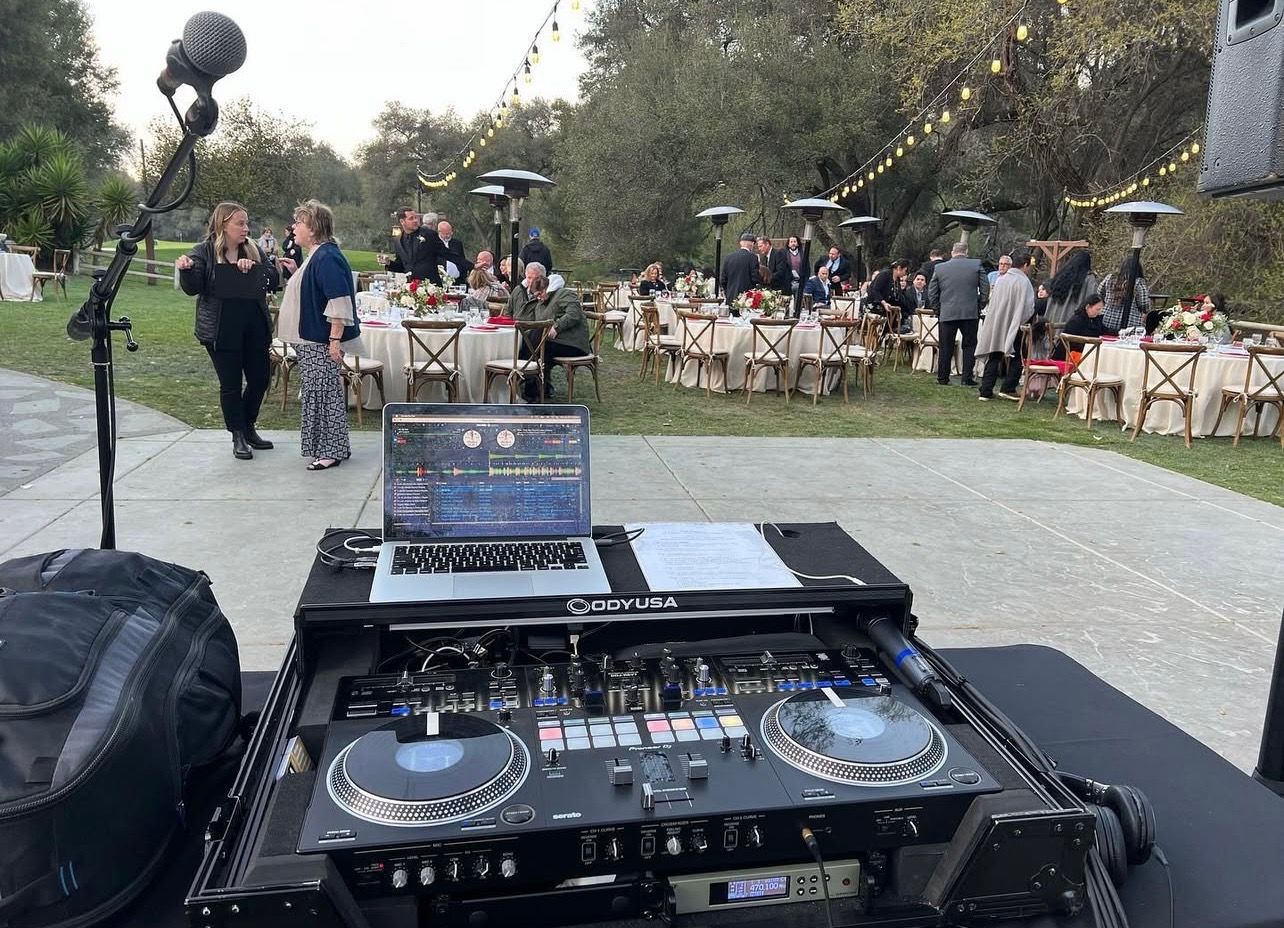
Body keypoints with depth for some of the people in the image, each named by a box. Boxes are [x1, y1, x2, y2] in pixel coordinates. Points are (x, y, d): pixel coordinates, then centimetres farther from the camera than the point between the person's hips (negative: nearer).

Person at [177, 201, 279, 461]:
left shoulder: (253, 251, 8)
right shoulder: (204, 252, -3)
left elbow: (274, 280, -1)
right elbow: (193, 288, -9)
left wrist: (253, 267, -18)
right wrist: (186, 269, -29)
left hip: (255, 327, 4)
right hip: (222, 330, -4)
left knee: (260, 378, 9)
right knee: (231, 384, 4)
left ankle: (249, 427, 30)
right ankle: (238, 436, 18)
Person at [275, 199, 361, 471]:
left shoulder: (327, 258, -18)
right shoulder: (316, 255, 14)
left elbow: (339, 300, -25)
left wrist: (335, 340, -26)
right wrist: (296, 271, 14)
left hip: (322, 342, -11)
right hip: (310, 339, 11)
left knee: (326, 393, -4)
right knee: (315, 393, 15)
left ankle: (333, 451, 3)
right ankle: (322, 445, 25)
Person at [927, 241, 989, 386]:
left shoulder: (940, 268, 3)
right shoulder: (976, 265, 1)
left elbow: (931, 292, 5)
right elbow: (985, 288, 1)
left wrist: (937, 309, 14)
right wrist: (979, 306, 10)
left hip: (947, 314, 1)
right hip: (971, 313, -1)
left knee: (945, 347, 7)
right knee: (969, 346, 8)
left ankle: (942, 378, 11)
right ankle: (968, 378, 6)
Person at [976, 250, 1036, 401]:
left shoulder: (1000, 279, 6)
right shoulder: (1023, 282, -11)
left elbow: (990, 303, 13)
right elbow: (1029, 307, -11)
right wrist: (1031, 318, 7)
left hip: (995, 325, 5)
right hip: (1013, 326, -5)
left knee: (993, 359, 8)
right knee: (1016, 359, 8)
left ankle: (986, 391, 4)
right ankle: (1008, 388, 4)